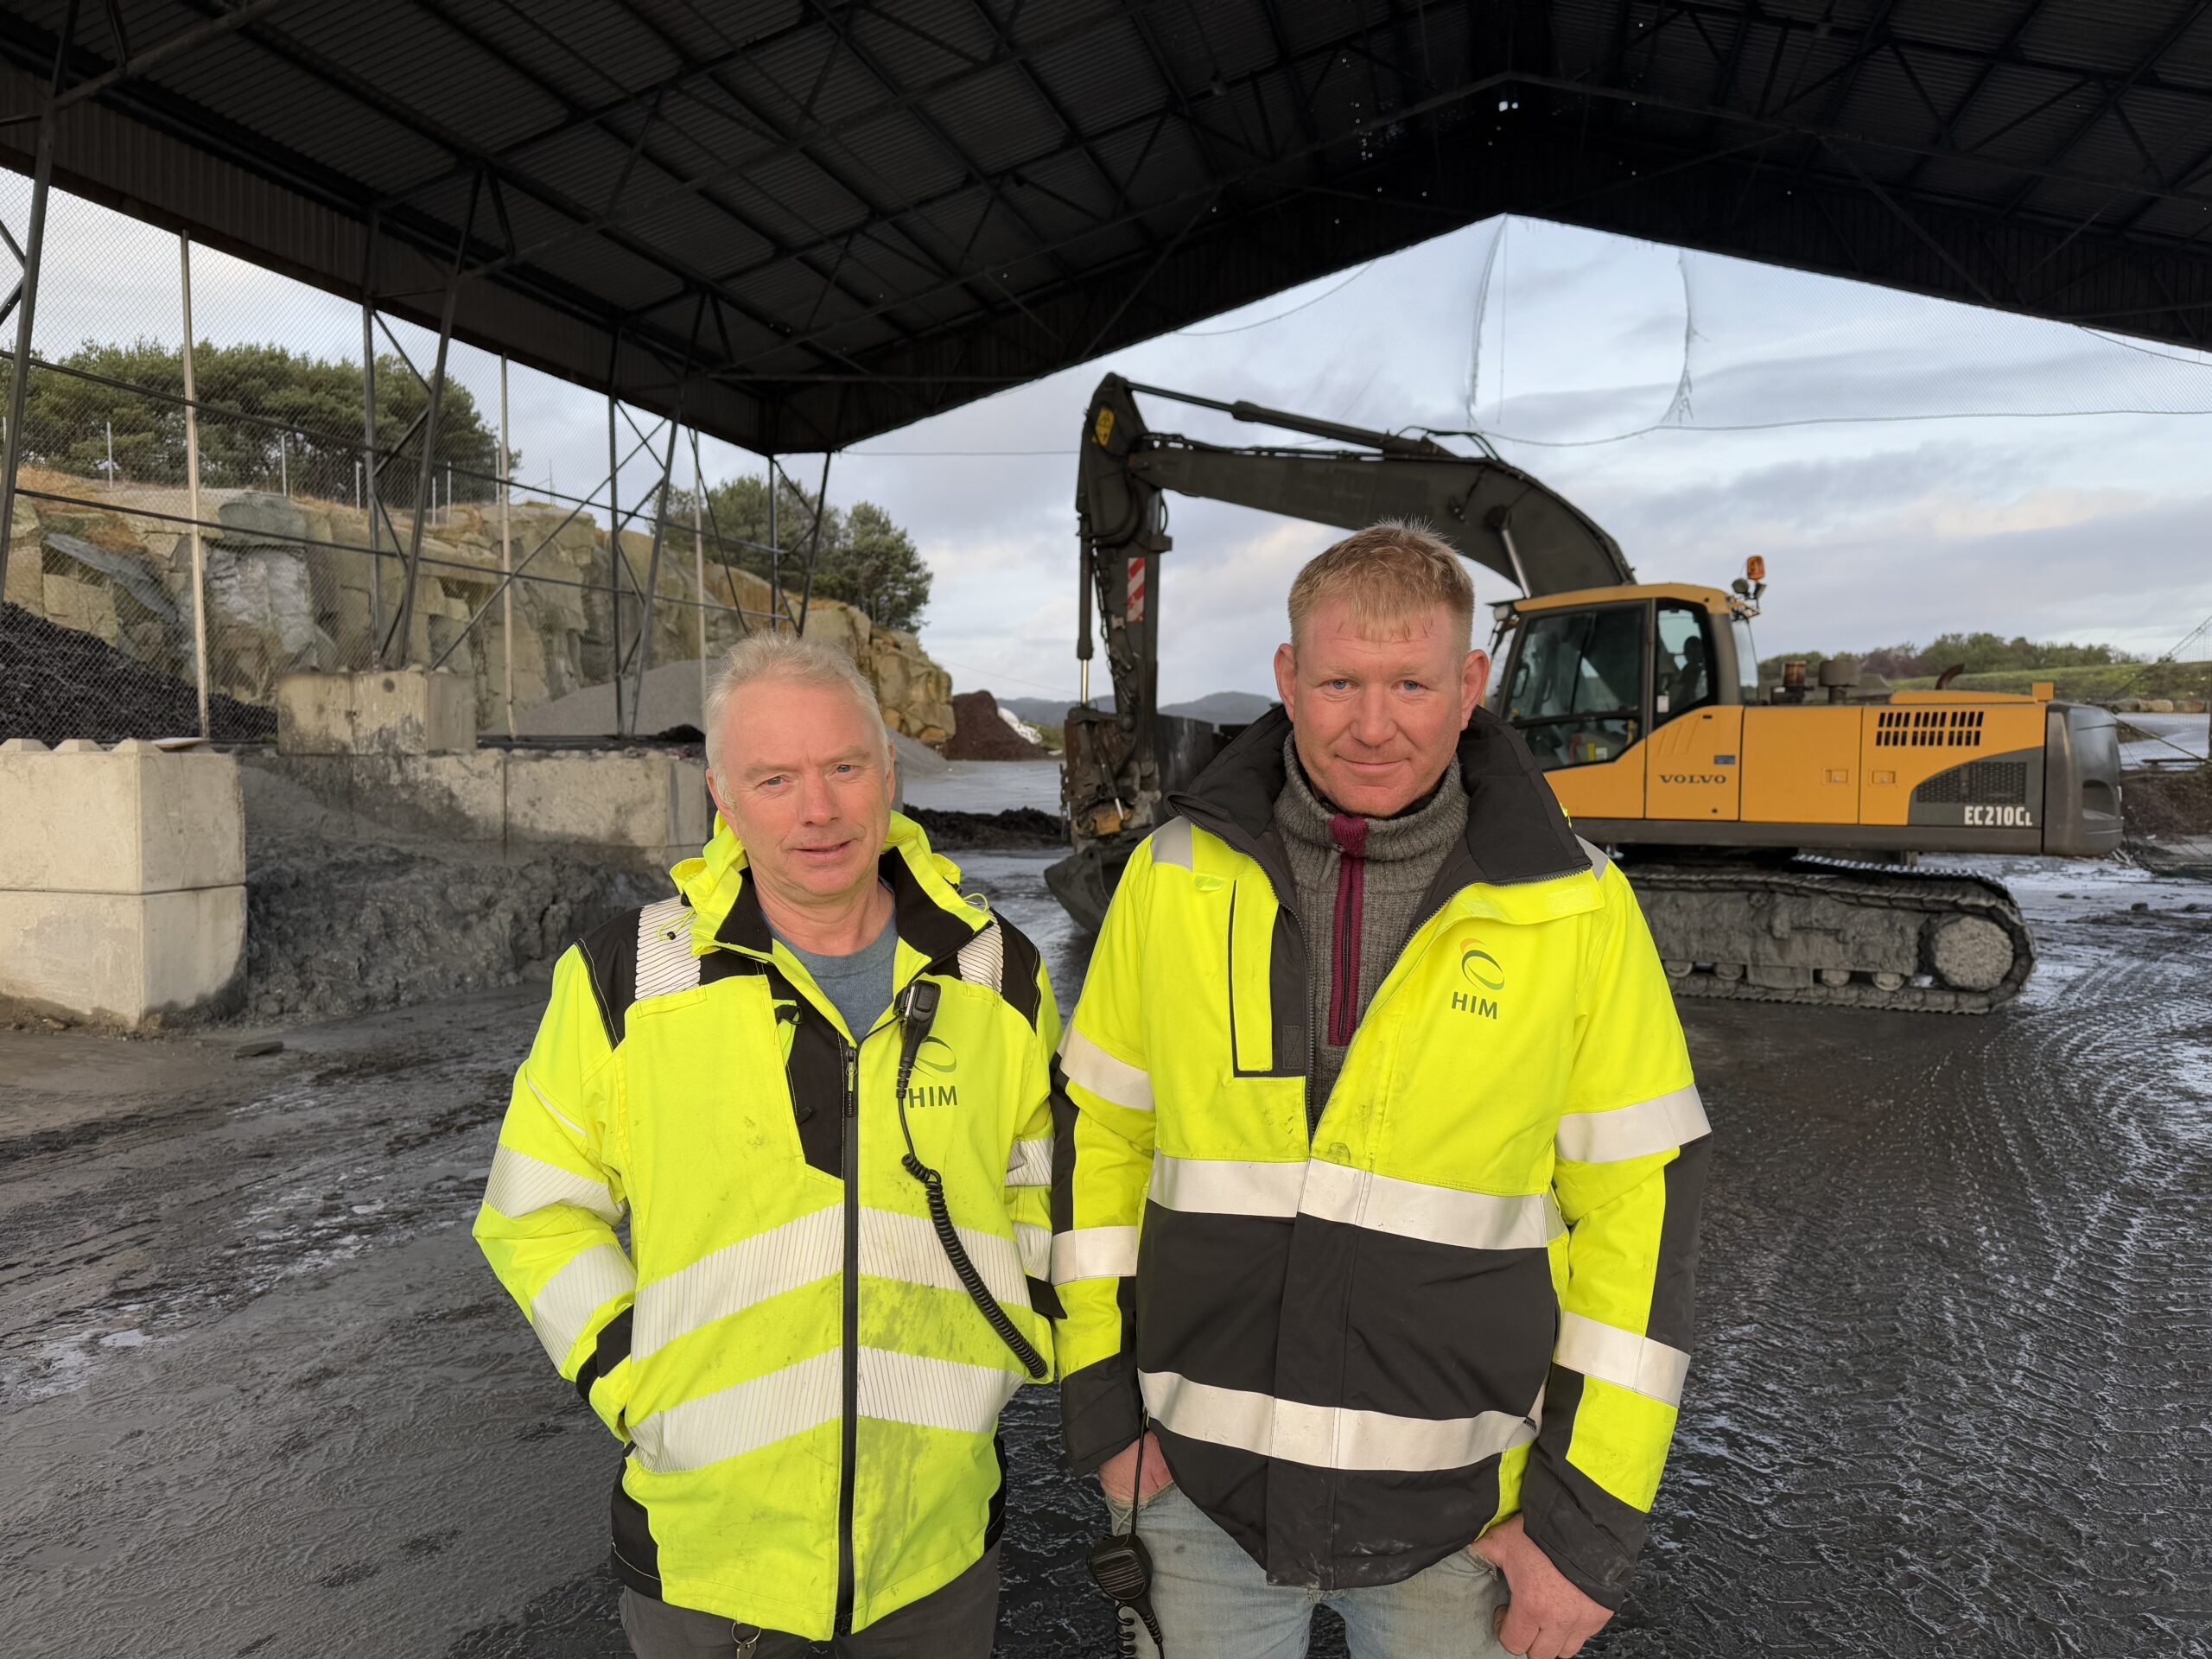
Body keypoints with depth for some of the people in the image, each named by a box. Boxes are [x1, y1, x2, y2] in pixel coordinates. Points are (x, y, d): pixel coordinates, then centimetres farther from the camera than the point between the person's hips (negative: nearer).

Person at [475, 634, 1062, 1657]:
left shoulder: (998, 977, -4)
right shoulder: (627, 982, -11)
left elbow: (1044, 1181, 9)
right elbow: (536, 1210, -1)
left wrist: (1013, 1343, 1)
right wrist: (635, 1388, -7)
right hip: (703, 1547, -1)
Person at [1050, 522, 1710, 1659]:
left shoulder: (1578, 911, -10)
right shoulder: (1174, 878, -6)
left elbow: (1640, 1201, -6)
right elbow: (1095, 1130, 2)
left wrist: (1591, 1519, -6)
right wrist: (1101, 1401, 1)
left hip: (1459, 1520, -1)